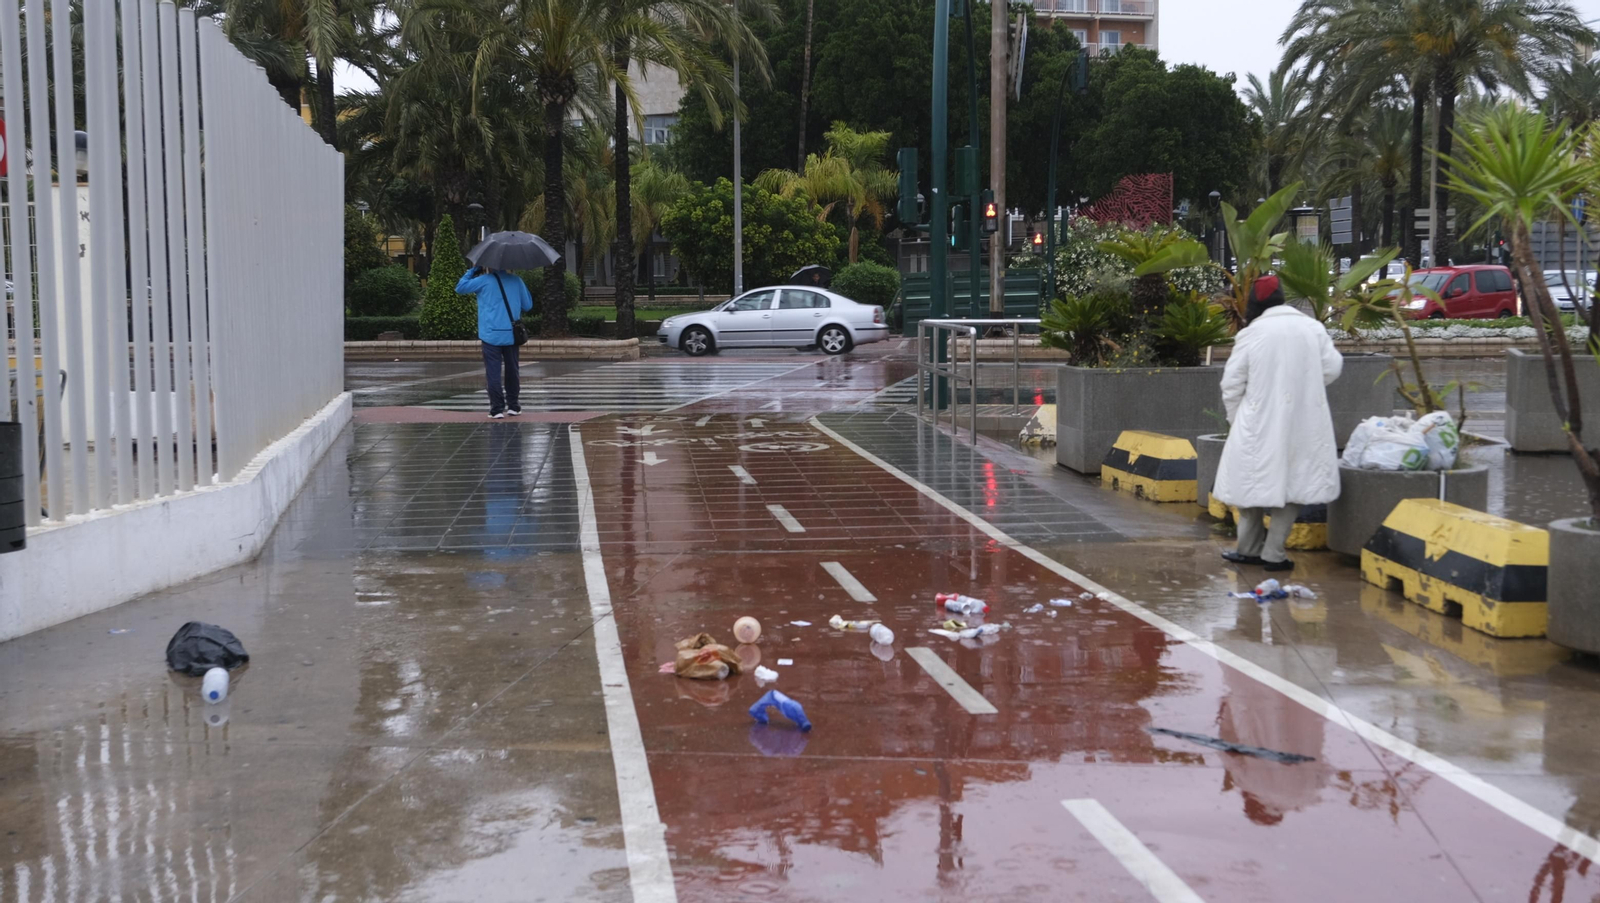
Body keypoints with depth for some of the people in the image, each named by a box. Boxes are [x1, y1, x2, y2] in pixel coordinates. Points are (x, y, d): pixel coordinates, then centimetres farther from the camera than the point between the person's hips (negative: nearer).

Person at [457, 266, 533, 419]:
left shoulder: (484, 281, -5)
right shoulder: (516, 280, 3)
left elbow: (460, 288, 4)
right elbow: (528, 306, 10)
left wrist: (473, 271, 11)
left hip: (491, 336, -3)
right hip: (512, 335, 3)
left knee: (493, 372, -1)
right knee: (512, 370, 15)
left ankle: (497, 408, -7)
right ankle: (513, 405, 20)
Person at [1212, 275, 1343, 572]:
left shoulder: (1250, 334, -6)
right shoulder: (1312, 328, -2)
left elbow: (1232, 385, -3)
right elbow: (1332, 369, 3)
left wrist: (1236, 418, 13)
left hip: (1260, 424, -1)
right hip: (1303, 424, 1)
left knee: (1255, 481, 12)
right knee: (1292, 481, 9)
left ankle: (1249, 548, 21)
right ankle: (1274, 552, 7)